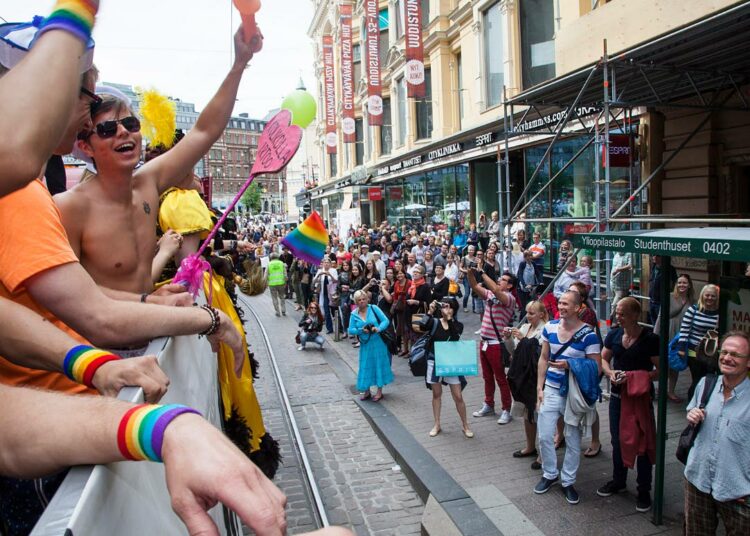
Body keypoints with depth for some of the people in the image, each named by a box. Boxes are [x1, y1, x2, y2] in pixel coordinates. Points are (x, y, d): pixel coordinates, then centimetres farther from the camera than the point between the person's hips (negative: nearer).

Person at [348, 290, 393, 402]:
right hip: (365, 344, 2)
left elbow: (385, 320, -9)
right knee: (366, 367, 8)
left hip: (378, 343, -2)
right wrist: (361, 330, -19)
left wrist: (379, 328, -26)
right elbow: (351, 330, -1)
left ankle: (379, 392, 18)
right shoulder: (354, 314, 0)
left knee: (379, 365, 5)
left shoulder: (374, 308, -6)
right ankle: (367, 391, 24)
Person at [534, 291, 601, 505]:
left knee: (573, 440, 8)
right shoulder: (550, 327, 0)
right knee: (544, 436, 6)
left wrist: (569, 365, -24)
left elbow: (596, 368, -12)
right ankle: (550, 474, 28)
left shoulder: (588, 334, -13)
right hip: (551, 390, 4)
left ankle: (568, 481, 25)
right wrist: (540, 388, 6)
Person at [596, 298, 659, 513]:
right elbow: (603, 358, 12)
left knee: (643, 444, 4)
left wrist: (637, 377, -24)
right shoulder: (614, 334, 1)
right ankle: (618, 481, 36)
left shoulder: (650, 339, -14)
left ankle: (644, 491, 19)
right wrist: (610, 372, -8)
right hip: (617, 395, 5)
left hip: (641, 396, -5)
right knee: (617, 440, 17)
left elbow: (661, 370, -13)